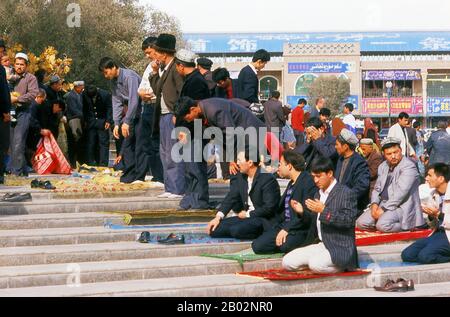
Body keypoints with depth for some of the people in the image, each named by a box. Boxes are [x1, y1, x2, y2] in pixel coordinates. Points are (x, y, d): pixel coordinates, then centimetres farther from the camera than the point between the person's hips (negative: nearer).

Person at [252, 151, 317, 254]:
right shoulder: (291, 183, 21)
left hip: (300, 229, -8)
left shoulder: (308, 181, -10)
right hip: (284, 225, 8)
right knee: (257, 246, -9)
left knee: (285, 245, -36)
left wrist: (287, 229, -20)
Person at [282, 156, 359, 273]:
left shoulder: (347, 193, -9)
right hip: (319, 245, 8)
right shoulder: (319, 194, 16)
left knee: (316, 264, -33)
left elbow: (349, 221, -20)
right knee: (287, 262, -4)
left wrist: (324, 211, -24)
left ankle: (343, 266, -4)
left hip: (339, 248, -8)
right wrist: (302, 212, 3)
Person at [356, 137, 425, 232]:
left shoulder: (409, 166, -13)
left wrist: (384, 209, -20)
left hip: (402, 207, -8)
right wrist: (374, 204, -5)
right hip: (384, 204, 8)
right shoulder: (383, 166, 14)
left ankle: (406, 226, -6)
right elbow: (377, 189, 16)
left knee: (382, 225, -31)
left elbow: (400, 192, -20)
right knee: (361, 223, -8)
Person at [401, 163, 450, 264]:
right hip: (439, 232, 9)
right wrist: (431, 215, 0)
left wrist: (438, 215, -21)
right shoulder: (436, 194, 12)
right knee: (406, 255, -6)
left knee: (425, 255, -30)